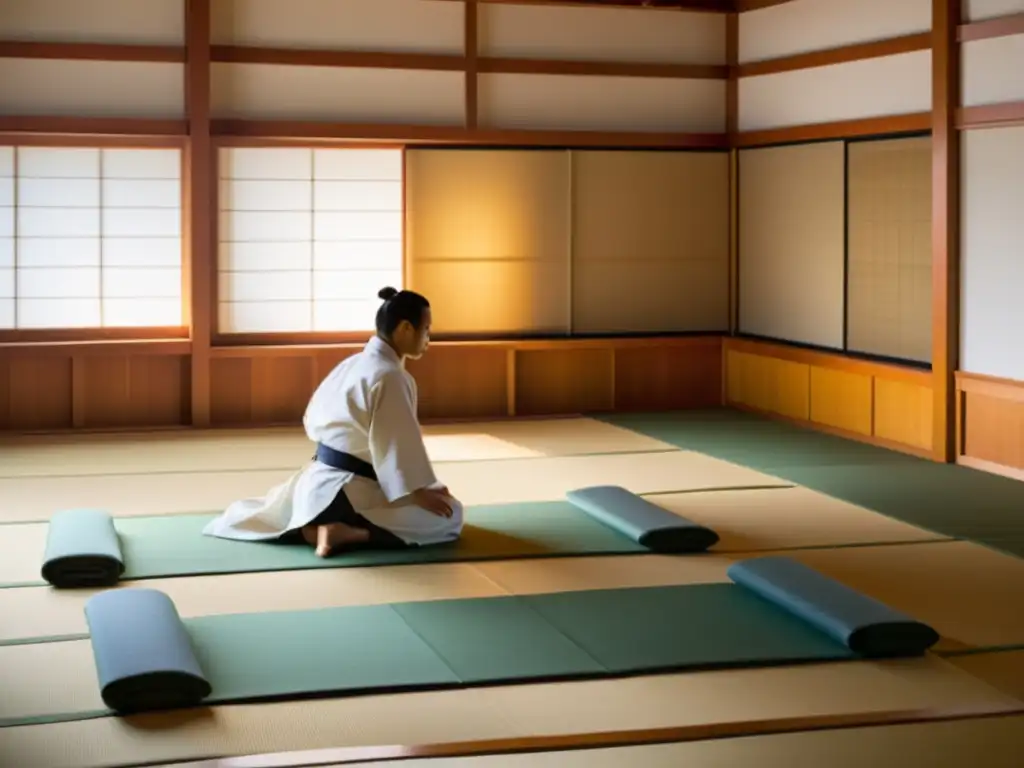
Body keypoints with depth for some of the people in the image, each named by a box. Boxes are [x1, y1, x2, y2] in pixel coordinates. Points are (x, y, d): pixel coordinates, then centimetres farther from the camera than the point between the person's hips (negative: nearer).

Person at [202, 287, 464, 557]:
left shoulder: (352, 364, 10)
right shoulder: (389, 376, -17)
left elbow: (313, 420, 19)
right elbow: (399, 445, -22)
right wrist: (420, 493, -15)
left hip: (319, 478, 9)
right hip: (350, 490, -9)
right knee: (449, 516, -5)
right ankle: (349, 533, -14)